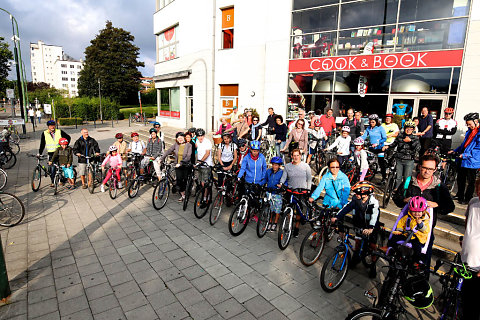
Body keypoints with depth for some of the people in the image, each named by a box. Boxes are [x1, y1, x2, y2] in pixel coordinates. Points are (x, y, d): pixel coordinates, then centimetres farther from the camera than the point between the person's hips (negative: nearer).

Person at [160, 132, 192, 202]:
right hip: (177, 165, 2)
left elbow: (188, 156, -16)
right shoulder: (176, 145, 2)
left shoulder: (188, 145, -7)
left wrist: (181, 163, -24)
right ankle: (182, 195, 14)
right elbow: (168, 151, -4)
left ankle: (187, 194, 26)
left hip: (186, 166, -2)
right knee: (179, 180, -3)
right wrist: (161, 159, -14)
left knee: (185, 180, 4)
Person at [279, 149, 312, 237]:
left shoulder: (306, 166, 3)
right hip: (290, 190, 1)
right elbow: (284, 176, 2)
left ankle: (297, 227, 11)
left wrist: (308, 190, -2)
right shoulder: (287, 166, 6)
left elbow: (309, 179, 5)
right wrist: (281, 183, -16)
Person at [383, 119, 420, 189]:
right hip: (399, 160, 1)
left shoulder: (415, 138, 1)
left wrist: (410, 141, -22)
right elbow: (394, 144, 13)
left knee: (407, 178, 5)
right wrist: (387, 147, -5)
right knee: (398, 178, 6)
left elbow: (418, 148, -12)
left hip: (409, 161, -1)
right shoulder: (400, 135, 5)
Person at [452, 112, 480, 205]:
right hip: (462, 159, 8)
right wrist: (455, 151, 13)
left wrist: (465, 155, -24)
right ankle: (460, 196, 32)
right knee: (460, 179, 17)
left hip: (472, 161, -8)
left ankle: (468, 199, 18)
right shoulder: (469, 131, 12)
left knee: (470, 181, 6)